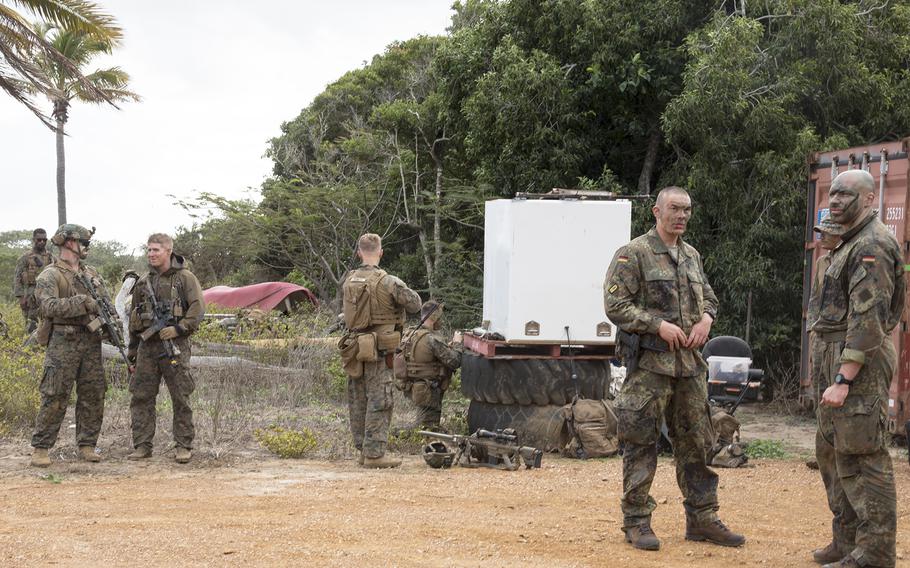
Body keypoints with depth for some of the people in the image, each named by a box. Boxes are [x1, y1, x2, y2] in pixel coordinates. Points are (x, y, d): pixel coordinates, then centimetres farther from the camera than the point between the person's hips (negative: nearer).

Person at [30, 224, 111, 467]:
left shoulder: (92, 274, 17)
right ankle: (40, 448, 0)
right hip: (63, 343, -6)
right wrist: (82, 301, -22)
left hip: (91, 342, 6)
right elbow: (49, 306, -18)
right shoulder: (50, 276, -4)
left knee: (93, 395, 6)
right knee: (55, 397, -7)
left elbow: (106, 303, 19)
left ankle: (87, 445, 15)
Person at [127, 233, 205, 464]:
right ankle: (142, 446, 9)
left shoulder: (185, 278, -1)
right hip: (147, 346, 5)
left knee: (181, 399, -1)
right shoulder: (143, 282, 14)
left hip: (174, 345, -5)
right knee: (141, 397, 3)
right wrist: (132, 347, 19)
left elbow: (198, 307, -8)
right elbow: (133, 317, 21)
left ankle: (183, 446, 5)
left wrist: (179, 328, -16)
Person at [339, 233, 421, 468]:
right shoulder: (388, 282, -14)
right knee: (379, 402, -2)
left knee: (358, 401, 13)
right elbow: (415, 304, -5)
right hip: (379, 351, -6)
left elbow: (345, 310, 12)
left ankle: (363, 449, 21)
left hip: (354, 349, 6)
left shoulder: (348, 282, 5)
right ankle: (374, 454, -3)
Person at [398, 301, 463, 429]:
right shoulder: (433, 339, -24)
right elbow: (455, 362, -21)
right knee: (428, 426, 4)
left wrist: (450, 345, 14)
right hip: (428, 392, -9)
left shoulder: (409, 334, 3)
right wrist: (457, 343, -3)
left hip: (410, 388, 9)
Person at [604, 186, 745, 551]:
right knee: (641, 445, -1)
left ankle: (701, 518, 19)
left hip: (690, 363, 7)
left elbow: (708, 298, 24)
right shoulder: (633, 254, -7)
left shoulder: (692, 256, 15)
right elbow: (615, 305, -12)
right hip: (649, 365, -7)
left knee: (696, 442, 10)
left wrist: (706, 319, 1)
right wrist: (659, 325, -18)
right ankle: (636, 521, 7)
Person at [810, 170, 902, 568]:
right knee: (831, 451, 15)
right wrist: (833, 373, 18)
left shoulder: (872, 245, -14)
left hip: (859, 362, -11)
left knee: (861, 457, -9)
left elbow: (867, 318, -21)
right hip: (837, 358, 11)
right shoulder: (851, 244, 19)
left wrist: (843, 379, -24)